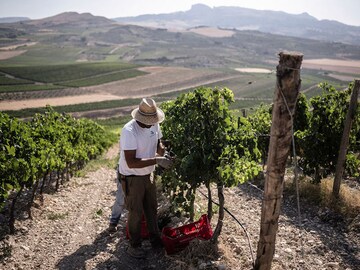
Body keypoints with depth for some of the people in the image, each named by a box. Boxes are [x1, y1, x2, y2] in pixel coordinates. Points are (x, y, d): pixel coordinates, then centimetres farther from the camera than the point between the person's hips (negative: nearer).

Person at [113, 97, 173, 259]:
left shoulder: (154, 125, -7)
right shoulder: (129, 131, -29)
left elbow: (158, 143, 11)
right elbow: (131, 162, -32)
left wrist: (163, 153, -11)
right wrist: (156, 160, -34)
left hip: (148, 174, 7)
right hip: (131, 178, -7)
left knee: (152, 208, 19)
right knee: (136, 212, 6)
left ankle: (155, 239, 38)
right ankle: (134, 245, 26)